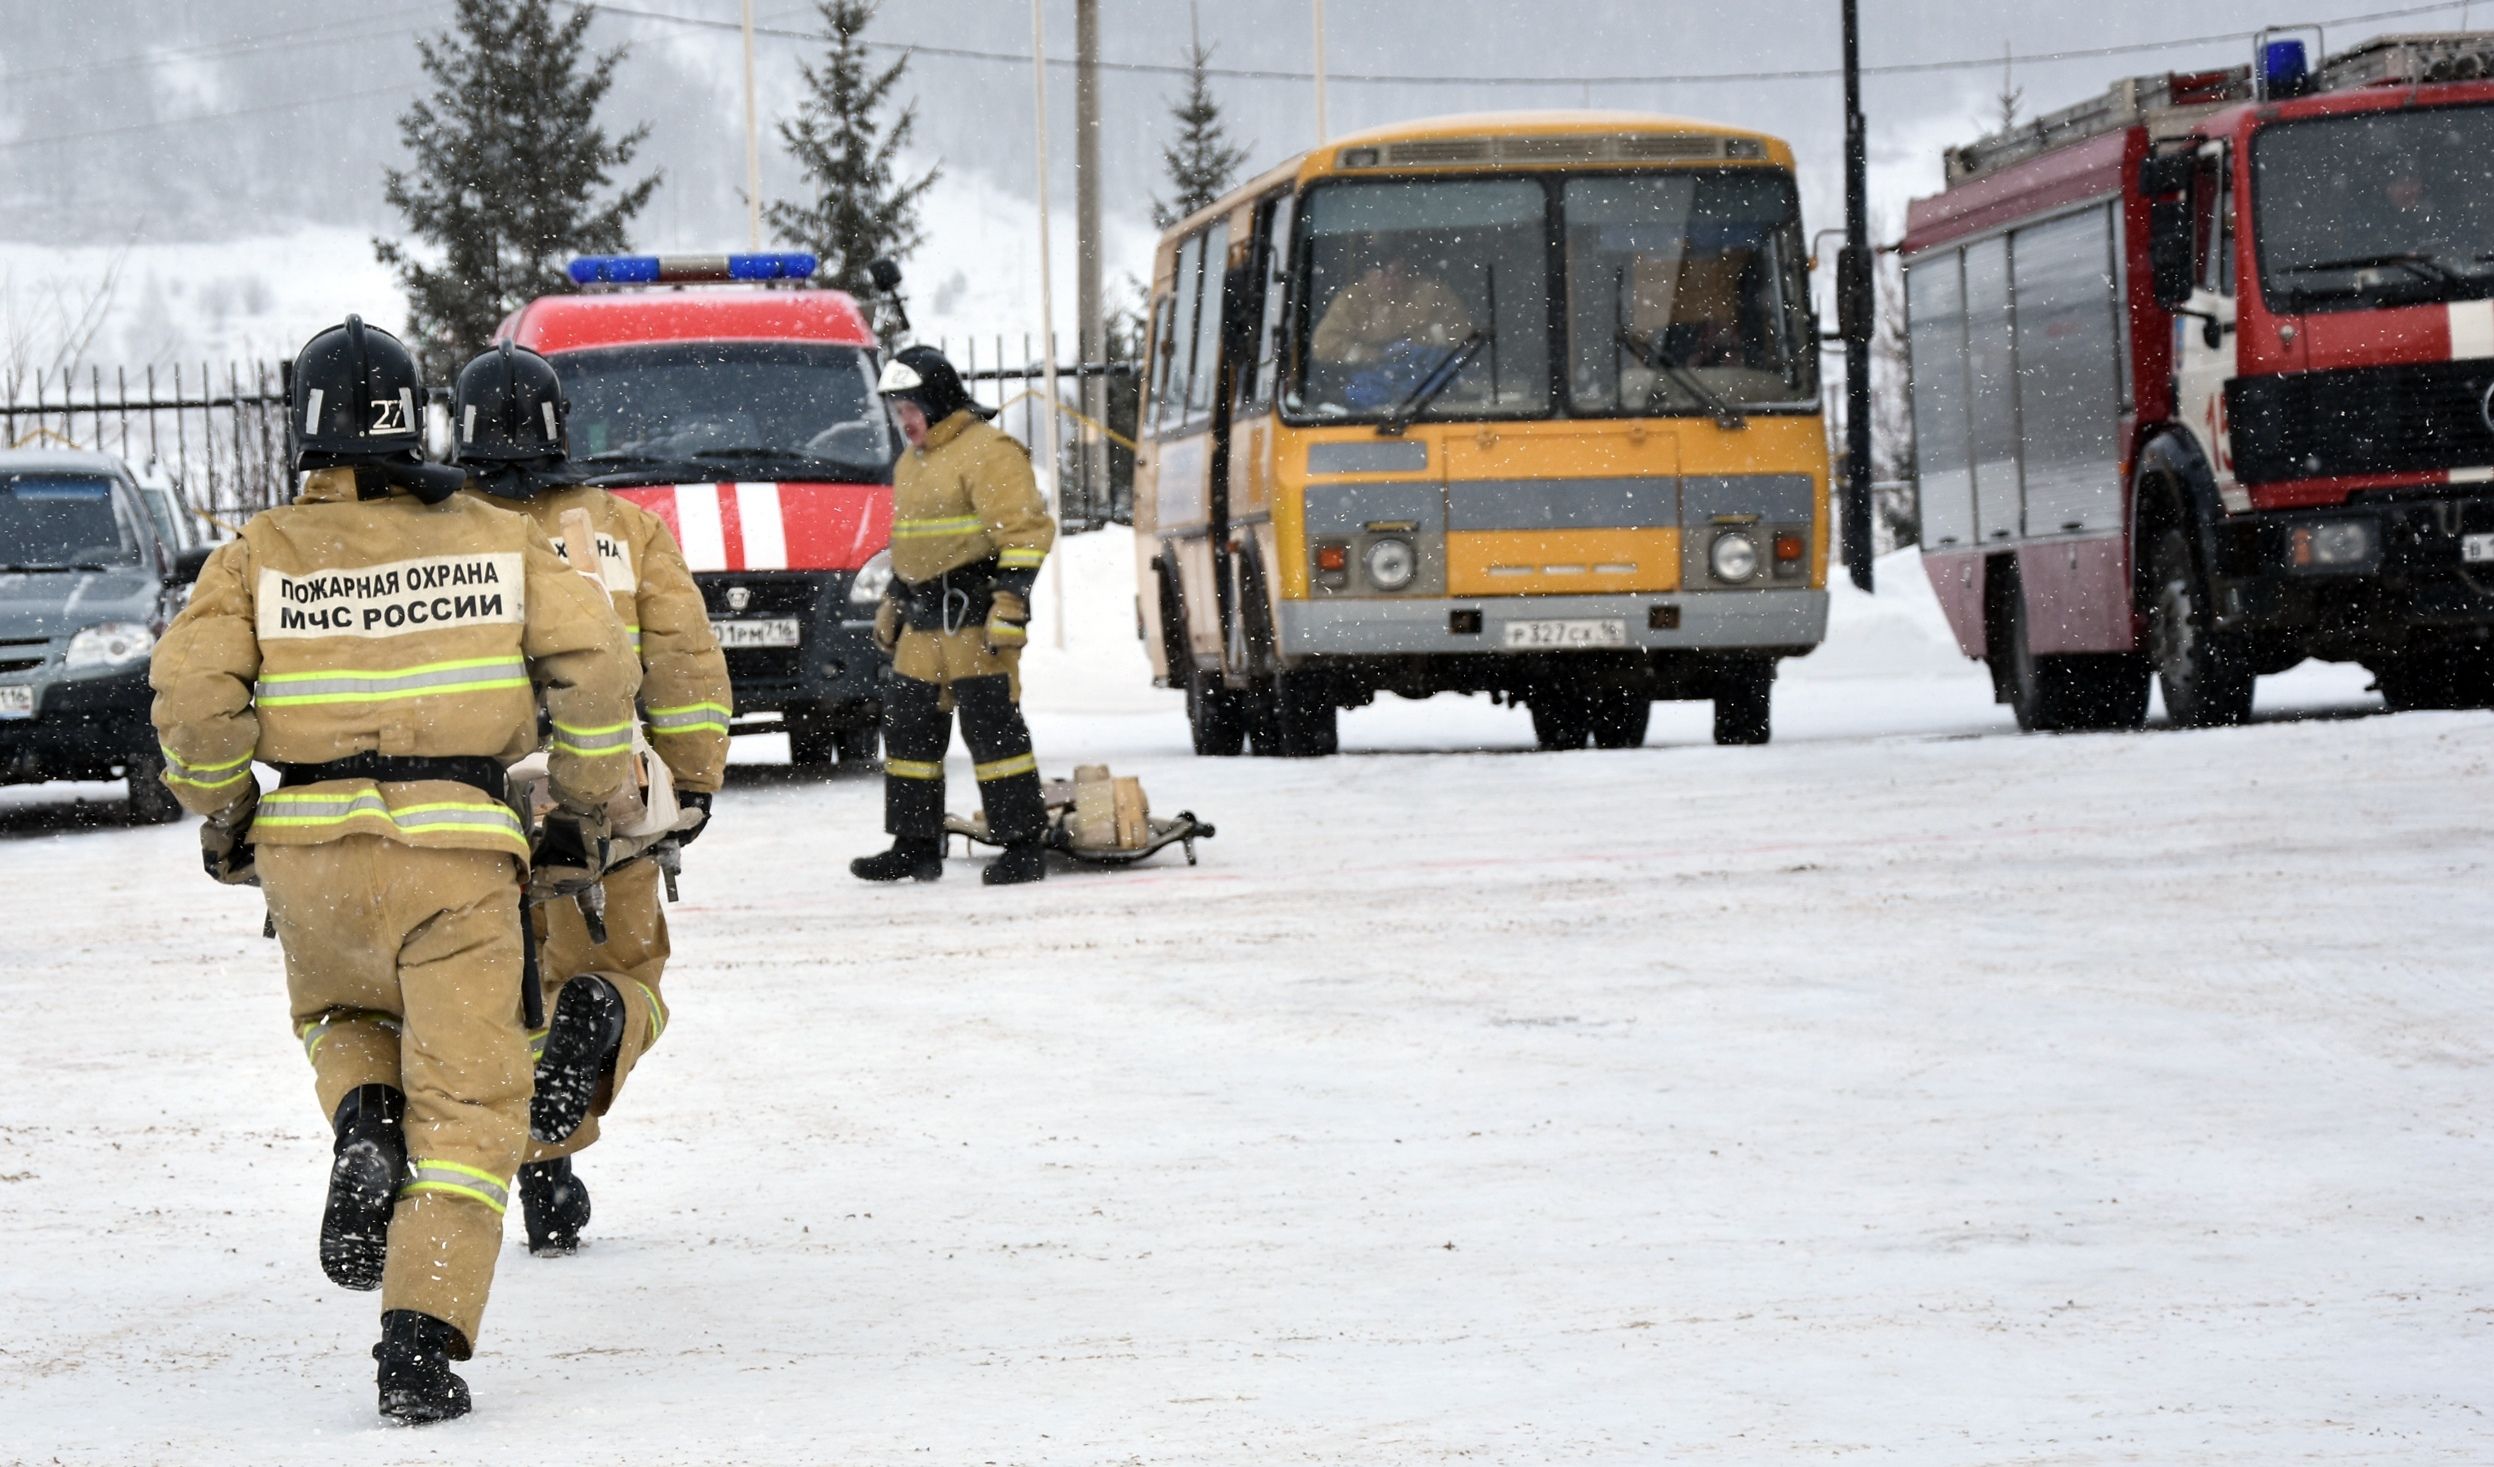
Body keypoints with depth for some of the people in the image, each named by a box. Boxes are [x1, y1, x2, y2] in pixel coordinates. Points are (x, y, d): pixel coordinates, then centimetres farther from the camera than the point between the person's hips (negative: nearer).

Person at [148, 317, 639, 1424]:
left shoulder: (262, 554, 3)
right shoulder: (495, 538, 6)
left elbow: (192, 690, -8)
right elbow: (595, 665, 0)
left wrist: (220, 817, 8)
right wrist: (583, 813, 11)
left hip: (311, 850, 1)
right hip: (457, 849, -1)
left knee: (339, 1018, 31)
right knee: (466, 1104, 2)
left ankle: (364, 1124, -2)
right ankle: (420, 1340, -12)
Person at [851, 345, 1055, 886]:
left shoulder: (987, 454, -11)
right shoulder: (911, 465, 20)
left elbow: (1025, 532, -17)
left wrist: (1011, 602, -22)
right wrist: (893, 604, 28)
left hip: (974, 617, -10)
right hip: (924, 620, 10)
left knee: (991, 727, -9)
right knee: (909, 726, 9)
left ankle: (1022, 847, -7)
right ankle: (915, 846, 16)